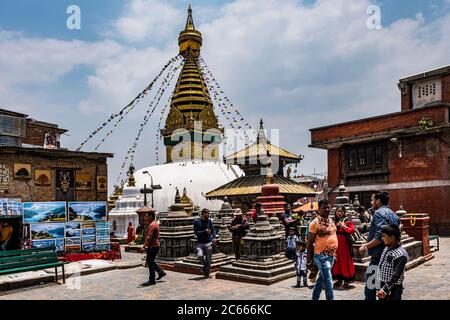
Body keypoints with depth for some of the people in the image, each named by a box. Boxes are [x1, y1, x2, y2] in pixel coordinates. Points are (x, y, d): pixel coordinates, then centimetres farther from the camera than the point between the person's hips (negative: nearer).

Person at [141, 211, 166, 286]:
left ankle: (152, 280, 4)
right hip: (155, 246, 10)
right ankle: (161, 272, 23)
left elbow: (149, 237, -25)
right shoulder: (155, 224, 15)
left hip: (153, 246, -10)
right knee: (150, 261, 19)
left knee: (150, 262, -3)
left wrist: (144, 246, -24)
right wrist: (146, 245, 25)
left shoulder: (152, 225, -18)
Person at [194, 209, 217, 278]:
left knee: (208, 259, 4)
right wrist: (204, 231, -18)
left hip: (208, 243, 2)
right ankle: (204, 265, 11)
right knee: (200, 256, -22)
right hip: (200, 243, -2)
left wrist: (214, 237, -9)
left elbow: (213, 230, 8)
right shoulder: (196, 221, -2)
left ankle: (206, 273, 24)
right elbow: (196, 232, -6)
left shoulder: (209, 221, 4)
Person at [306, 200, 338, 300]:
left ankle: (314, 298, 29)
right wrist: (309, 261, -10)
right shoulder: (315, 222, -10)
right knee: (328, 282, -7)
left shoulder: (331, 221, 11)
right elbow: (310, 243, -9)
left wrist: (334, 253, 14)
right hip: (321, 256, -7)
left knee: (321, 280, 16)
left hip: (331, 255, 7)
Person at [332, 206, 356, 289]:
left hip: (345, 244, -6)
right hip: (336, 244, 6)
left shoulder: (347, 221, -4)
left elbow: (353, 230, -17)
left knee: (345, 261, -3)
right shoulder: (334, 221, 12)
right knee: (337, 261, 10)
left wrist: (344, 227, -25)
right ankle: (340, 279, 21)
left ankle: (346, 281, 4)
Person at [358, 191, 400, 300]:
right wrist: (368, 244, 19)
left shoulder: (379, 213, -13)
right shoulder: (392, 213, 16)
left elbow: (380, 237, -25)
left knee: (370, 287, -4)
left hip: (379, 255, -10)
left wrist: (366, 246, -14)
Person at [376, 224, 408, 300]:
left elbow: (395, 276, -23)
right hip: (382, 286, 8)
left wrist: (385, 290, -23)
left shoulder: (400, 255, -21)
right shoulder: (386, 248, 5)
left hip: (393, 289, -8)